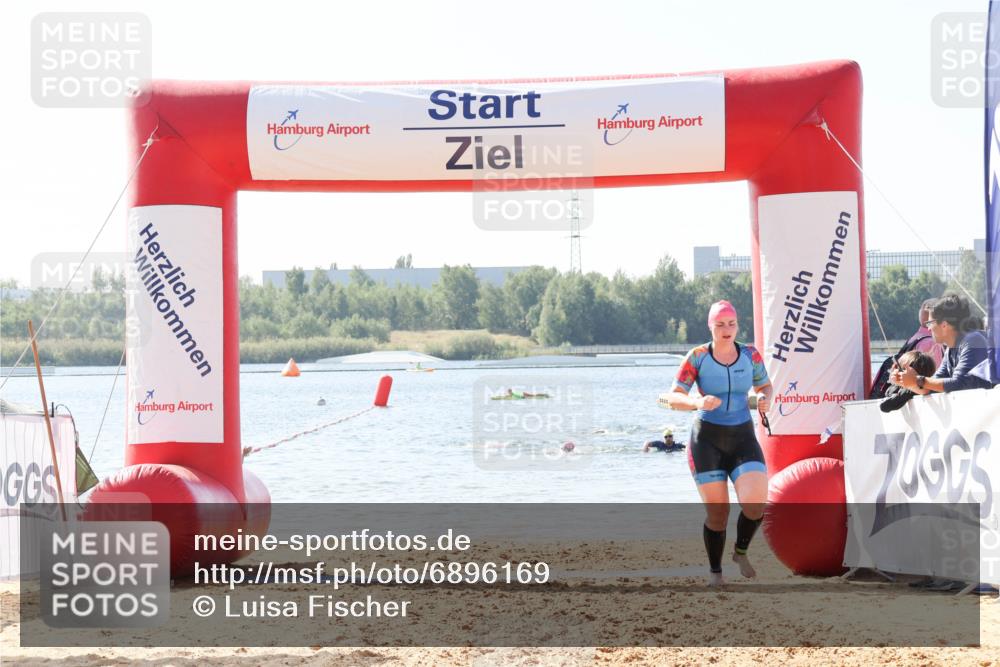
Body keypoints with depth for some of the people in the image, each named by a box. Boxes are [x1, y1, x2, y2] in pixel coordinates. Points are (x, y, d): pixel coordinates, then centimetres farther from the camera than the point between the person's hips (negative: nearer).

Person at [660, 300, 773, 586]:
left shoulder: (750, 355, 1)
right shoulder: (698, 357, -6)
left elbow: (764, 386, 18)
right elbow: (673, 397, -9)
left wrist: (765, 398, -6)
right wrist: (698, 402, -30)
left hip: (743, 437, 2)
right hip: (707, 438, -2)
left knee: (756, 503, -18)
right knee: (717, 512, -1)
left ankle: (741, 552, 11)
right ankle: (714, 571, 21)